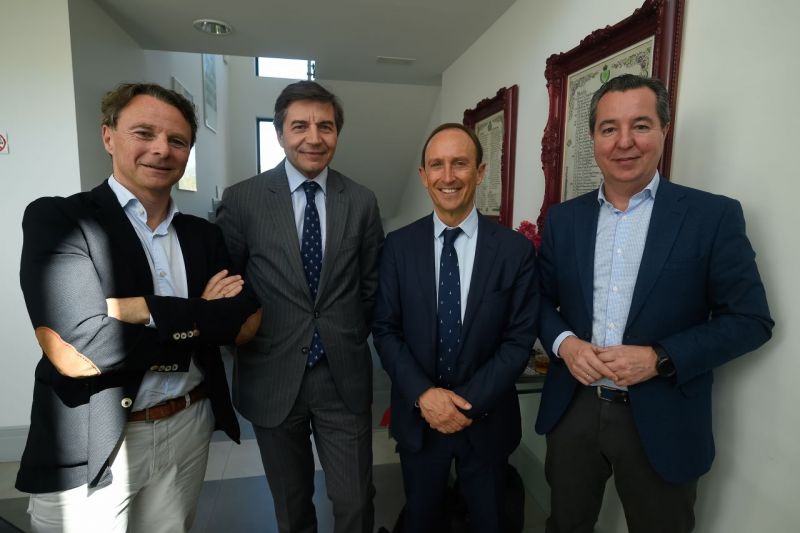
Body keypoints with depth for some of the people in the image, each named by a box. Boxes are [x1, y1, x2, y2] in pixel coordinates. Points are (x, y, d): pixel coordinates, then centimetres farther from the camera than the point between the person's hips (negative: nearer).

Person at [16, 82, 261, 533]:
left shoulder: (204, 234, 3)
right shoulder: (56, 218, -10)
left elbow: (248, 322, -8)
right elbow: (78, 350, -21)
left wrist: (146, 309, -20)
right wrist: (201, 319, -13)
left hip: (189, 430, 4)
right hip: (89, 448, -4)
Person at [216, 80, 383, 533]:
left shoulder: (362, 202, -1)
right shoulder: (243, 199, -6)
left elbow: (371, 283, 7)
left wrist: (351, 340, 6)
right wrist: (250, 342, 1)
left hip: (345, 376, 1)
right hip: (273, 377, 0)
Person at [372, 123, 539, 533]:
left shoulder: (516, 249, -9)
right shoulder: (398, 245, -5)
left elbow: (520, 339, -8)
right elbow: (385, 330, -5)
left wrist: (470, 402, -16)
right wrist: (423, 394, -17)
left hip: (486, 418, 0)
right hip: (417, 415, 1)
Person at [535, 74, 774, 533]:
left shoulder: (714, 216, -7)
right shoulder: (564, 218, 2)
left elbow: (751, 319, -7)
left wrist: (660, 359, -19)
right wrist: (564, 342, -12)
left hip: (663, 423, -2)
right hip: (573, 410, 3)